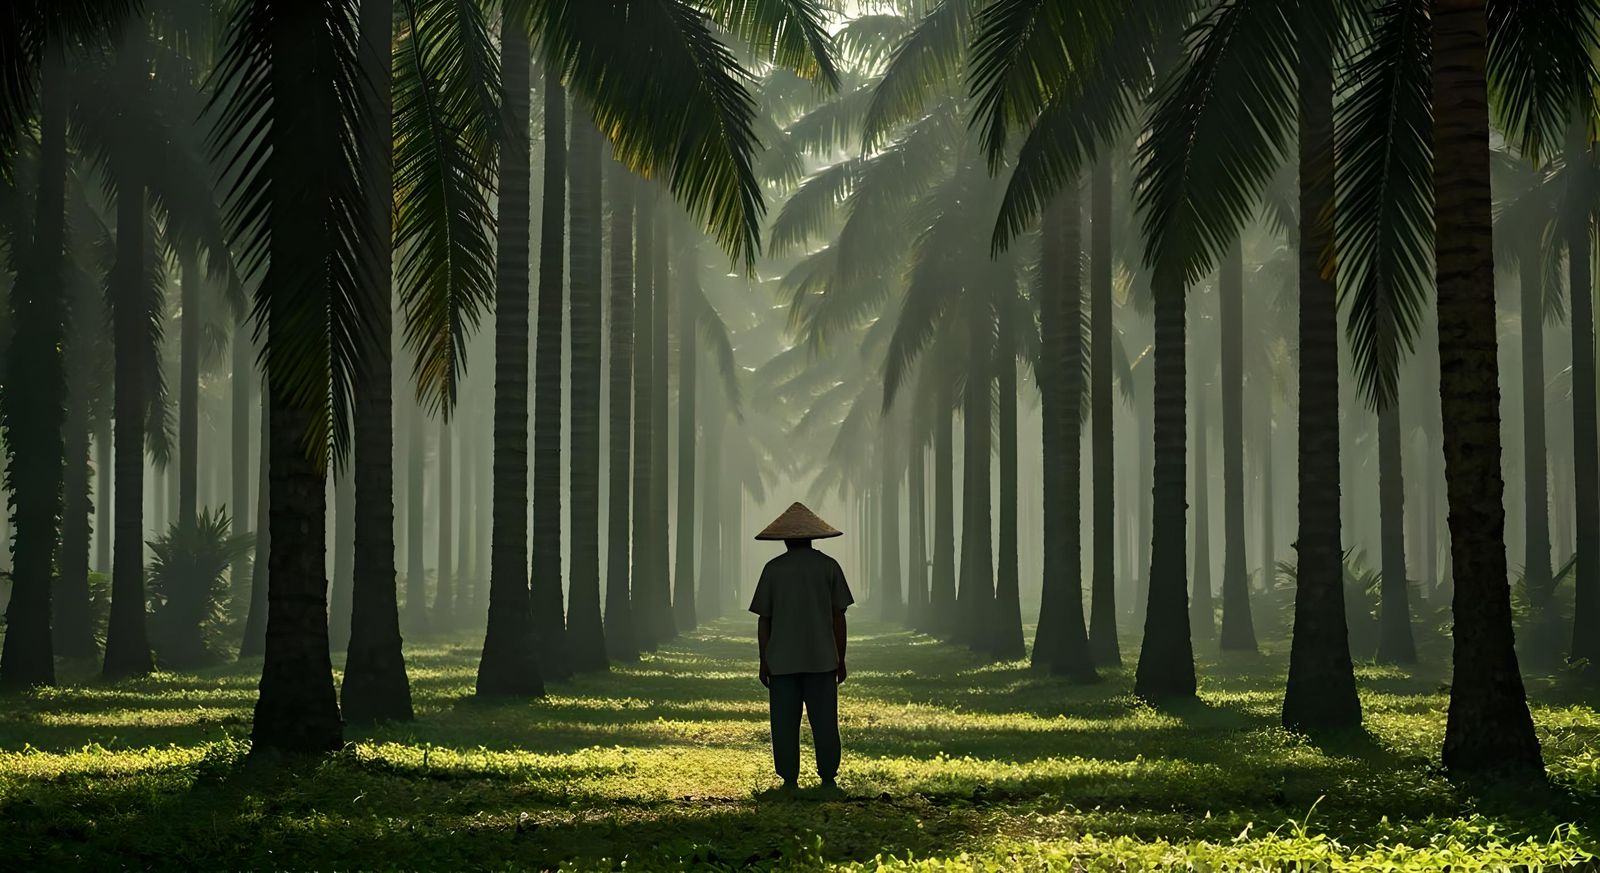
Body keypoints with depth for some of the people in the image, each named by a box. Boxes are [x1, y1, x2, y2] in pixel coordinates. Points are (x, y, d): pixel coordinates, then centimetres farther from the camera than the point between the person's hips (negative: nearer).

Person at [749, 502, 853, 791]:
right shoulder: (828, 566, 1)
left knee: (785, 724, 4)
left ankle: (789, 781, 3)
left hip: (782, 660, 0)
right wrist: (841, 660, 8)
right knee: (824, 722, 4)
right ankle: (827, 779, 4)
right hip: (821, 659, 0)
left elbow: (764, 619, 0)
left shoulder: (773, 569, 0)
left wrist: (764, 662, 7)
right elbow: (839, 616, 1)